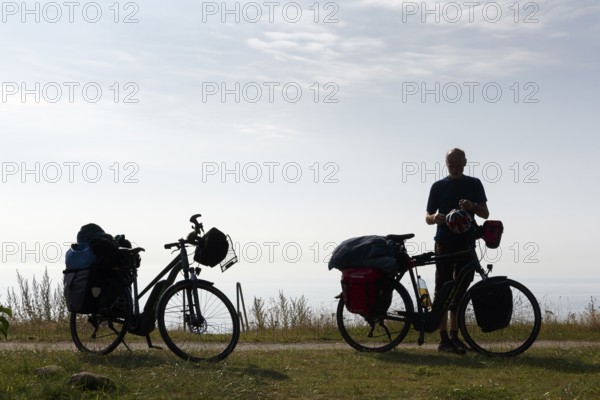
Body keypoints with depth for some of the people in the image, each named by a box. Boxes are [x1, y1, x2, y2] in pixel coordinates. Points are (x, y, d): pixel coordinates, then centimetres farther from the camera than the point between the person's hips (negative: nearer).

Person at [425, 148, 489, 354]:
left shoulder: (474, 184, 9)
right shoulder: (438, 186, 8)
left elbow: (485, 213, 3)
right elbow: (428, 217, 9)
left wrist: (472, 206, -18)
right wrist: (435, 218, -16)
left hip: (466, 243, 2)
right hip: (444, 243, -1)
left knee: (460, 290, 4)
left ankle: (454, 335, 11)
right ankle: (444, 338, -5)